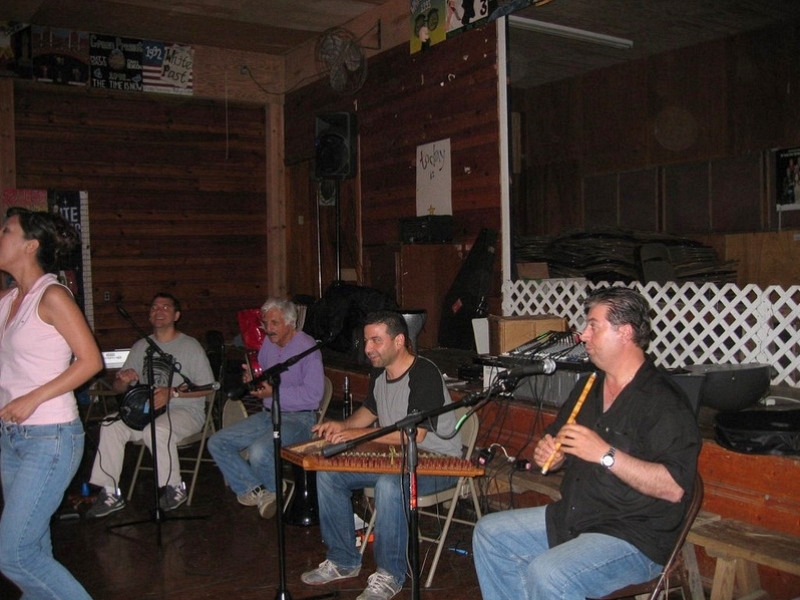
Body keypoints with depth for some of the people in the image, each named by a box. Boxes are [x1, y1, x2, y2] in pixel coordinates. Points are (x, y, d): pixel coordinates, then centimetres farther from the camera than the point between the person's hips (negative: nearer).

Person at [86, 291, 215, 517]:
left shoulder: (190, 346, -1)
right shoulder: (141, 346, 14)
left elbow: (207, 387, -7)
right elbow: (118, 388, 14)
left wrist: (172, 392, -18)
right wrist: (124, 380, -11)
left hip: (185, 411, -5)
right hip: (146, 410, 5)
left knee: (157, 429, -35)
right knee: (111, 426, -20)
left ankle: (175, 488, -14)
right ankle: (110, 493, -12)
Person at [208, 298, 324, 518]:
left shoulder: (307, 347, -14)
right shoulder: (268, 344, 11)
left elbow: (314, 394, -22)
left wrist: (274, 392, -22)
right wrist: (253, 379, 3)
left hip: (298, 418, -8)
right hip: (268, 415, 9)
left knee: (258, 451, -32)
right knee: (217, 443, -2)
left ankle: (273, 491, 0)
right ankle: (257, 490, -4)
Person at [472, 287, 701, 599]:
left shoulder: (664, 401, -17)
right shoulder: (588, 387, 10)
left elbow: (674, 488, -27)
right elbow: (558, 447, 21)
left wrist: (606, 454, -28)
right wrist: (547, 454, -3)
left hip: (634, 538, -9)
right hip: (570, 518, 9)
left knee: (547, 574, -30)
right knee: (489, 532, 5)